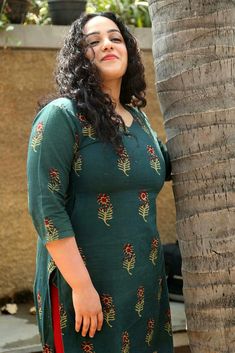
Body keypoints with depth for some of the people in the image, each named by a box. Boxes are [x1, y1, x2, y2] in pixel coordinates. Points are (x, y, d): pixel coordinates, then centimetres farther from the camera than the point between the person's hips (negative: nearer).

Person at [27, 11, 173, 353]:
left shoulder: (139, 119, 11)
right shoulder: (61, 116, -10)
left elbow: (165, 166, 31)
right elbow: (45, 207, -16)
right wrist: (81, 285, -20)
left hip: (146, 284, 7)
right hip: (86, 283, -6)